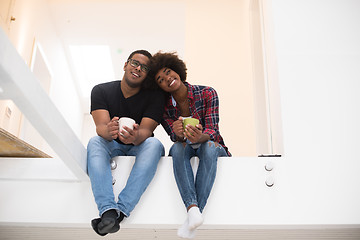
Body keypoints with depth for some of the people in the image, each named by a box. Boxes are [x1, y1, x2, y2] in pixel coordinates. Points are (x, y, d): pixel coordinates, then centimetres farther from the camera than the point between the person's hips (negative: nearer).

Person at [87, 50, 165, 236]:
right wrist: (108, 131, -43)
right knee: (94, 142, -30)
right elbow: (101, 126, -17)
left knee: (154, 144, -32)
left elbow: (146, 130, -18)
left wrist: (136, 137, -44)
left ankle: (121, 210, -44)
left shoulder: (154, 97, -6)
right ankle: (108, 211, -47)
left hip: (139, 148, 0)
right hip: (111, 147, 1)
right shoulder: (101, 91, -3)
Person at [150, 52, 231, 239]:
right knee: (178, 147, -33)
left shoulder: (207, 93, -13)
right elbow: (175, 136, -16)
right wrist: (179, 134, -43)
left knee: (209, 147, -36)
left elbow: (212, 131, -21)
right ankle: (192, 209, -47)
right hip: (184, 152, 2)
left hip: (212, 147, -1)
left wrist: (199, 137, -46)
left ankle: (194, 216, -42)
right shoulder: (164, 107, -6)